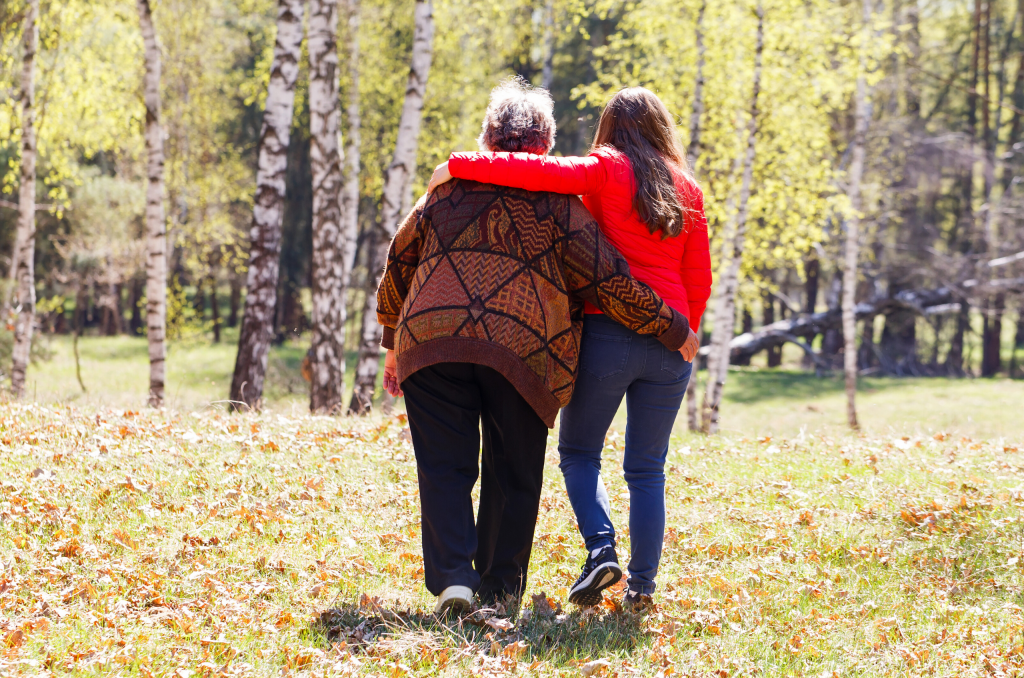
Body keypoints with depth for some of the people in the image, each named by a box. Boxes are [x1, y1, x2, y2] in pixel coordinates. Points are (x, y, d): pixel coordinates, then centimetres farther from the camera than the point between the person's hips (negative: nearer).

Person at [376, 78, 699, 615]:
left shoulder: (445, 192, 21)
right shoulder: (559, 206, 11)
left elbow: (396, 272, 27)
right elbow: (610, 283, 4)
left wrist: (394, 345, 38)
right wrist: (673, 330, 14)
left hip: (430, 341, 2)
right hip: (524, 351, -2)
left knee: (445, 468, 1)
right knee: (513, 475, 11)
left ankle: (451, 577, -17)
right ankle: (499, 588, 13)